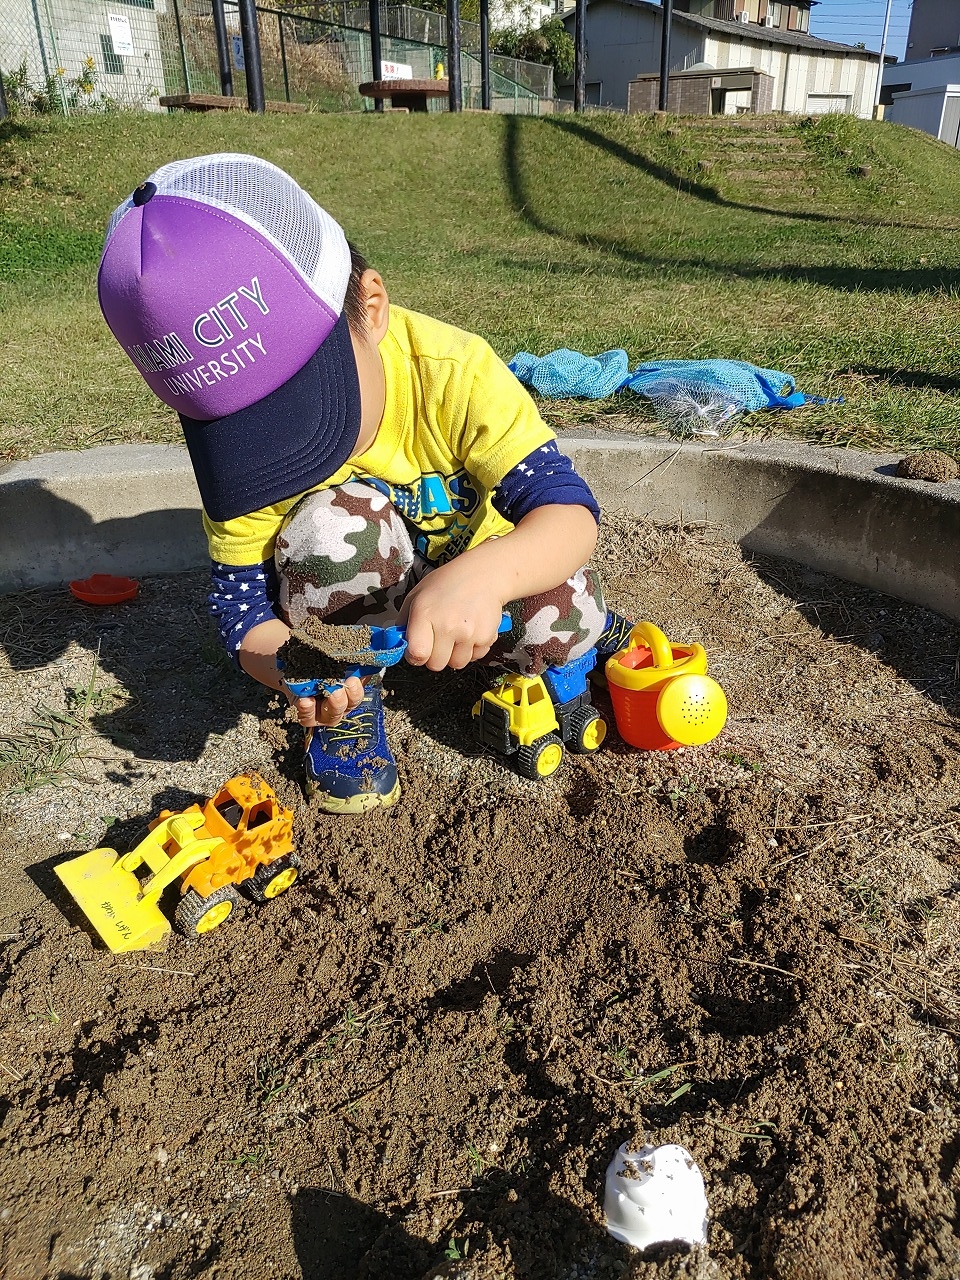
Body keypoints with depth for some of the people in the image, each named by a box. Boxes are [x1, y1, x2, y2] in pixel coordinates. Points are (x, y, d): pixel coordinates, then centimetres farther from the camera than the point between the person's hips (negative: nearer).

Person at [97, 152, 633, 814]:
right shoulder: (237, 437, -23)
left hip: (474, 586, 0)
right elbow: (241, 598, -18)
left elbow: (570, 510, -35)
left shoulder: (454, 369, -30)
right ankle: (352, 698, -7)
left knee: (564, 622, -30)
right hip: (360, 597, 1)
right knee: (331, 522, -33)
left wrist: (479, 578, -56)